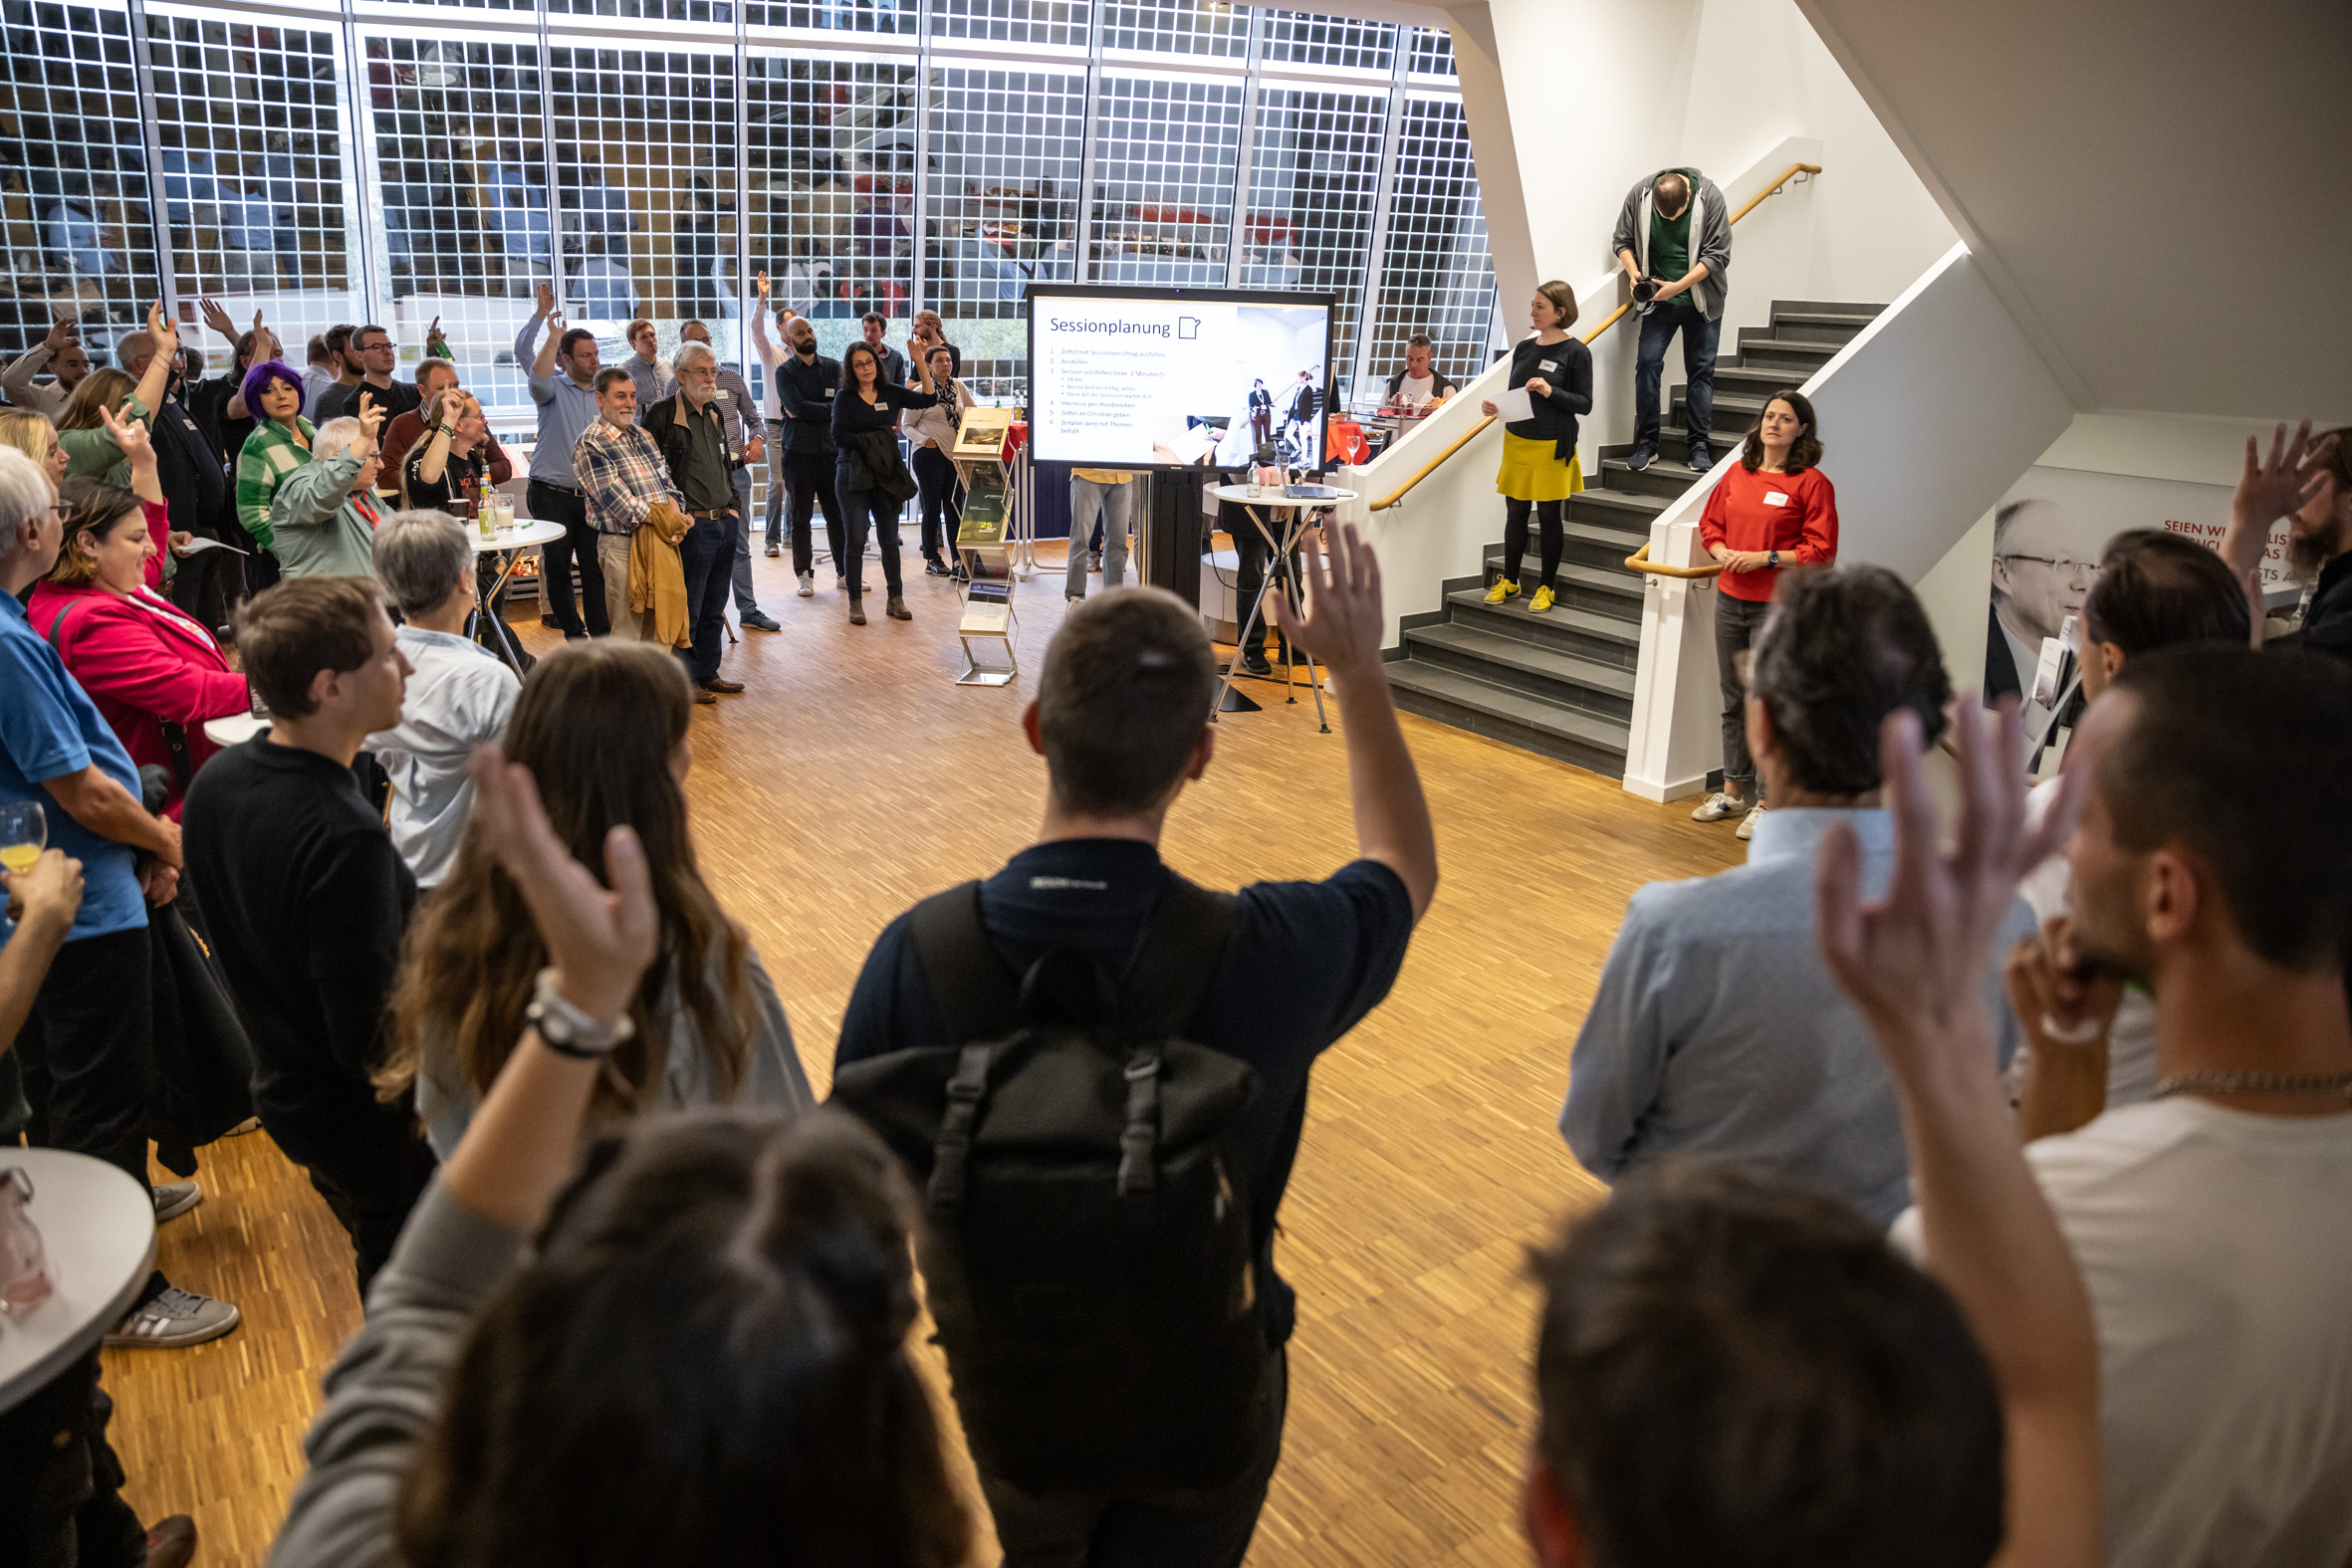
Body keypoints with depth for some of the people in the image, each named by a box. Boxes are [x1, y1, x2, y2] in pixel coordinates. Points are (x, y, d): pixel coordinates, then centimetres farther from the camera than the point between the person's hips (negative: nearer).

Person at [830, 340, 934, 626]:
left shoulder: (891, 393, 5)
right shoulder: (845, 398, -2)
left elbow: (928, 400, -5)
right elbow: (839, 437, -9)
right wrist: (875, 437, -10)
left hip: (887, 474, 2)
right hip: (853, 474, -2)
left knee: (890, 537, 7)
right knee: (856, 538, 0)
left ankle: (896, 600, 15)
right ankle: (856, 603, 7)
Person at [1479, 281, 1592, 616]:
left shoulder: (1576, 352, -8)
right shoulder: (1524, 348, 8)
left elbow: (1585, 404, -9)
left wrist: (1551, 391, -23)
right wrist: (1494, 406, -4)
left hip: (1552, 447, -5)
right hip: (1516, 441, 5)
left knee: (1548, 515, 4)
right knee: (1515, 513, 9)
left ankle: (1547, 586, 15)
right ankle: (1509, 581, 21)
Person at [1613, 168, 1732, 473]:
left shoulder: (1709, 197, -14)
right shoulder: (1639, 195, -8)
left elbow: (1717, 254, -13)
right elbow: (1622, 241, 4)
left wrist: (1678, 286, -20)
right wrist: (1633, 272, -14)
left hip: (1701, 299, -1)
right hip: (1658, 299, 1)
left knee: (1701, 368, 1)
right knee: (1647, 362, -8)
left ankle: (1698, 445, 7)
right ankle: (1646, 442, 2)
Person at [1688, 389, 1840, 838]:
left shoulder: (1812, 482, -7)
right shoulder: (1737, 474, 10)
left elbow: (1821, 551, -10)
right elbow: (1710, 524, 18)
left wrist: (1766, 557, -17)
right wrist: (1722, 552, -2)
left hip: (1777, 607, -6)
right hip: (1731, 599, 6)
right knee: (1734, 701, 14)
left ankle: (1769, 802, 8)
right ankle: (1733, 791, 26)